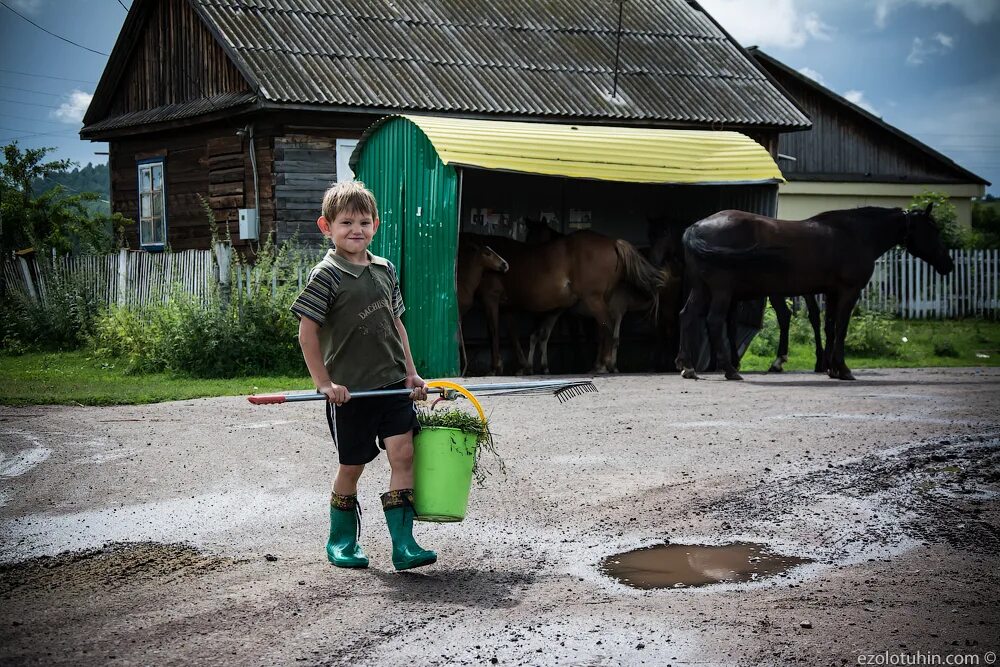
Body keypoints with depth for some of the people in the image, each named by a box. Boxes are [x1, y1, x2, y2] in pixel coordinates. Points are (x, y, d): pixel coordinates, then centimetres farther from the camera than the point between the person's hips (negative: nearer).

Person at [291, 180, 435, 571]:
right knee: (352, 466, 6)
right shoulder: (326, 276, -10)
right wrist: (324, 383, -13)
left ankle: (403, 543, -7)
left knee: (403, 453, -9)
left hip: (391, 383, 4)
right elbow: (307, 333, -11)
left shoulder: (385, 270, 9)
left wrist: (410, 373, 11)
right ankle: (341, 541, 26)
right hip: (349, 390, -4)